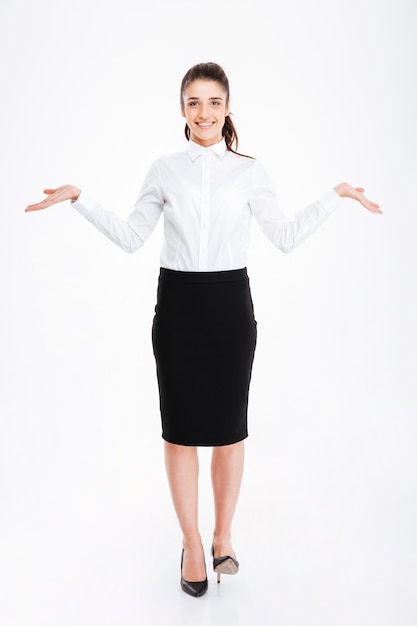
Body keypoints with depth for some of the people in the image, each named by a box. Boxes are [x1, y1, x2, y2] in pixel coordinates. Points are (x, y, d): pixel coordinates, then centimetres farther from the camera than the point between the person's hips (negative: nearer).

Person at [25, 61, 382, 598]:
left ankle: (223, 537, 26)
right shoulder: (164, 170, 5)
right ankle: (191, 543, 22)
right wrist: (78, 198, 3)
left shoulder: (249, 172, 4)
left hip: (230, 305, 0)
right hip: (178, 304, 1)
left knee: (229, 428, 7)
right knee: (180, 429, 5)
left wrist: (336, 195, 1)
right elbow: (130, 237, 7)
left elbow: (285, 237, 5)